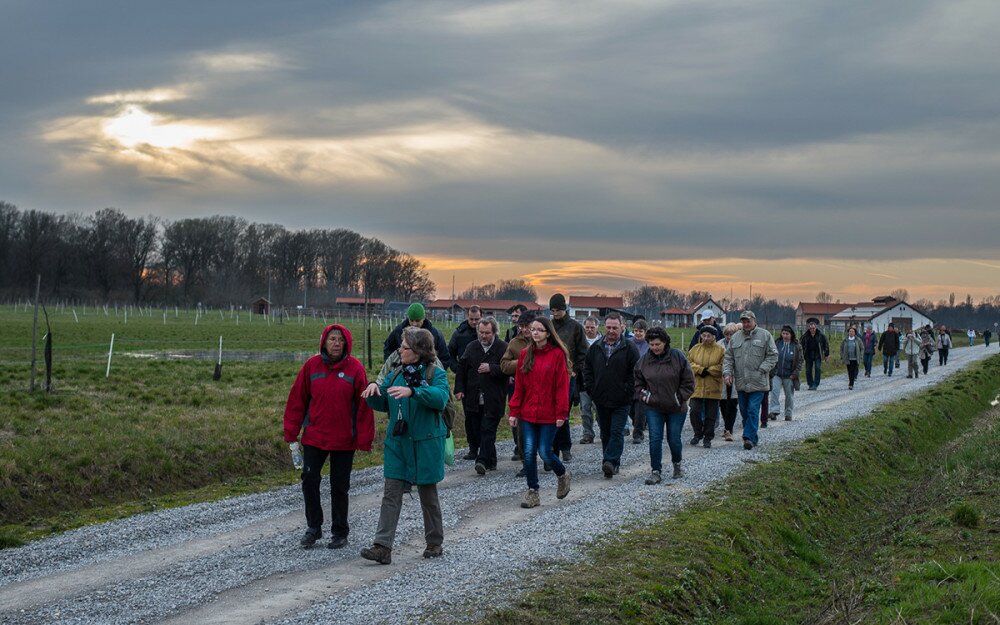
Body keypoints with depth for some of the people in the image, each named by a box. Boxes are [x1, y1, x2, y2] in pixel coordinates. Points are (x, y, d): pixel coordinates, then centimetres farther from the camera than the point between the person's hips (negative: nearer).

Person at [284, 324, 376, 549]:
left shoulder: (355, 368, -6)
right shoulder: (312, 366, -2)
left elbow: (364, 406, -6)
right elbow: (297, 400, 3)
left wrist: (364, 440, -8)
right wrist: (291, 433, 0)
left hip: (344, 440, -1)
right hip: (314, 437, 2)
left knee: (340, 486, 8)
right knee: (309, 480, -2)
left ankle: (340, 532, 22)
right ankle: (313, 528, 15)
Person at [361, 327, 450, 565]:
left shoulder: (436, 373, -8)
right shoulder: (396, 373, 10)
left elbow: (440, 397, -27)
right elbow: (382, 404, 14)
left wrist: (412, 391, -39)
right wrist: (374, 392, -8)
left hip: (426, 444, -4)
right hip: (397, 444, 5)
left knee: (428, 493, 9)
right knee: (391, 493, -3)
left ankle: (435, 543, 25)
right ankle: (383, 547, -7)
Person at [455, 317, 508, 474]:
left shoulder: (503, 348, -4)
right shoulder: (471, 347, 11)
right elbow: (461, 368, 13)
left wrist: (491, 368, -18)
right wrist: (459, 389, 4)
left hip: (493, 400, -5)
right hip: (473, 399, 5)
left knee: (488, 430, -10)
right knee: (475, 430, 9)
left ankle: (483, 461, -16)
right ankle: (491, 462, 21)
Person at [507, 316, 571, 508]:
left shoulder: (557, 354, -6)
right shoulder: (525, 354, 6)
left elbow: (562, 385, -8)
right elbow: (519, 385, 7)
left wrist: (561, 413, -12)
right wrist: (514, 411, 3)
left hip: (548, 414, -4)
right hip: (528, 413, 4)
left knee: (545, 452, -2)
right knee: (529, 453, 1)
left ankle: (562, 474, 28)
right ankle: (532, 493, 10)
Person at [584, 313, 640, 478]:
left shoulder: (629, 348, -4)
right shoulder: (595, 348, 8)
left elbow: (636, 372, -6)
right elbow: (587, 370, 15)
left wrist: (627, 391, -11)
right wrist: (591, 389, 5)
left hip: (621, 401, -5)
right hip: (601, 400, 5)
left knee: (617, 432, -10)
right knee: (605, 433, 11)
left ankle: (611, 461, -16)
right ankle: (612, 463, 21)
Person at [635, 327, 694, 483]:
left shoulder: (678, 357, -8)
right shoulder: (643, 361, -1)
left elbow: (688, 382, -3)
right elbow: (638, 383, 12)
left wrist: (679, 398, -7)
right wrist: (645, 396, -3)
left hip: (676, 408, -1)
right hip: (653, 408, 1)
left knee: (674, 439, 7)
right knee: (655, 439, -6)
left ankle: (677, 464, 33)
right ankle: (655, 471, 0)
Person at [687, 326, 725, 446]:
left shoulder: (720, 350, 0)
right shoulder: (695, 349, 7)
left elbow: (722, 367, -6)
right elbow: (689, 363, 2)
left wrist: (708, 371, -13)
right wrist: (700, 369, -13)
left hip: (713, 388, -2)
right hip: (697, 387, 2)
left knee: (711, 415, 3)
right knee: (695, 411, -5)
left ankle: (708, 438, 15)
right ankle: (698, 434, 16)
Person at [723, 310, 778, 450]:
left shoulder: (765, 335, 2)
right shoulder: (735, 337, 12)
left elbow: (773, 355, -1)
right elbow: (728, 357, 13)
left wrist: (762, 370, -11)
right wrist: (727, 372, -2)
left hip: (757, 382, -4)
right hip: (740, 382, 4)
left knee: (753, 410, -10)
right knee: (744, 411, 9)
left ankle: (749, 437, -11)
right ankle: (752, 437, 20)